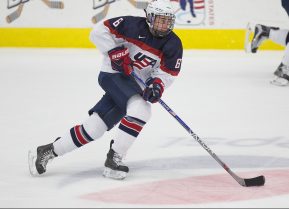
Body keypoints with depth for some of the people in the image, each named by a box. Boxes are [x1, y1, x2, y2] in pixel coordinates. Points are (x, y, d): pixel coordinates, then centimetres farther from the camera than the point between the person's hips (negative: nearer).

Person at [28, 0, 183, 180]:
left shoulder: (173, 45, -2)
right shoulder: (133, 25, -15)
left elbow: (167, 73, -3)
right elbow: (100, 31, -12)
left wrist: (157, 84, -24)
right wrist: (116, 52, -21)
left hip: (136, 85, 5)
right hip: (114, 73, -5)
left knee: (95, 126, -1)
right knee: (140, 109, -30)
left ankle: (47, 151, 12)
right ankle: (114, 159, -23)